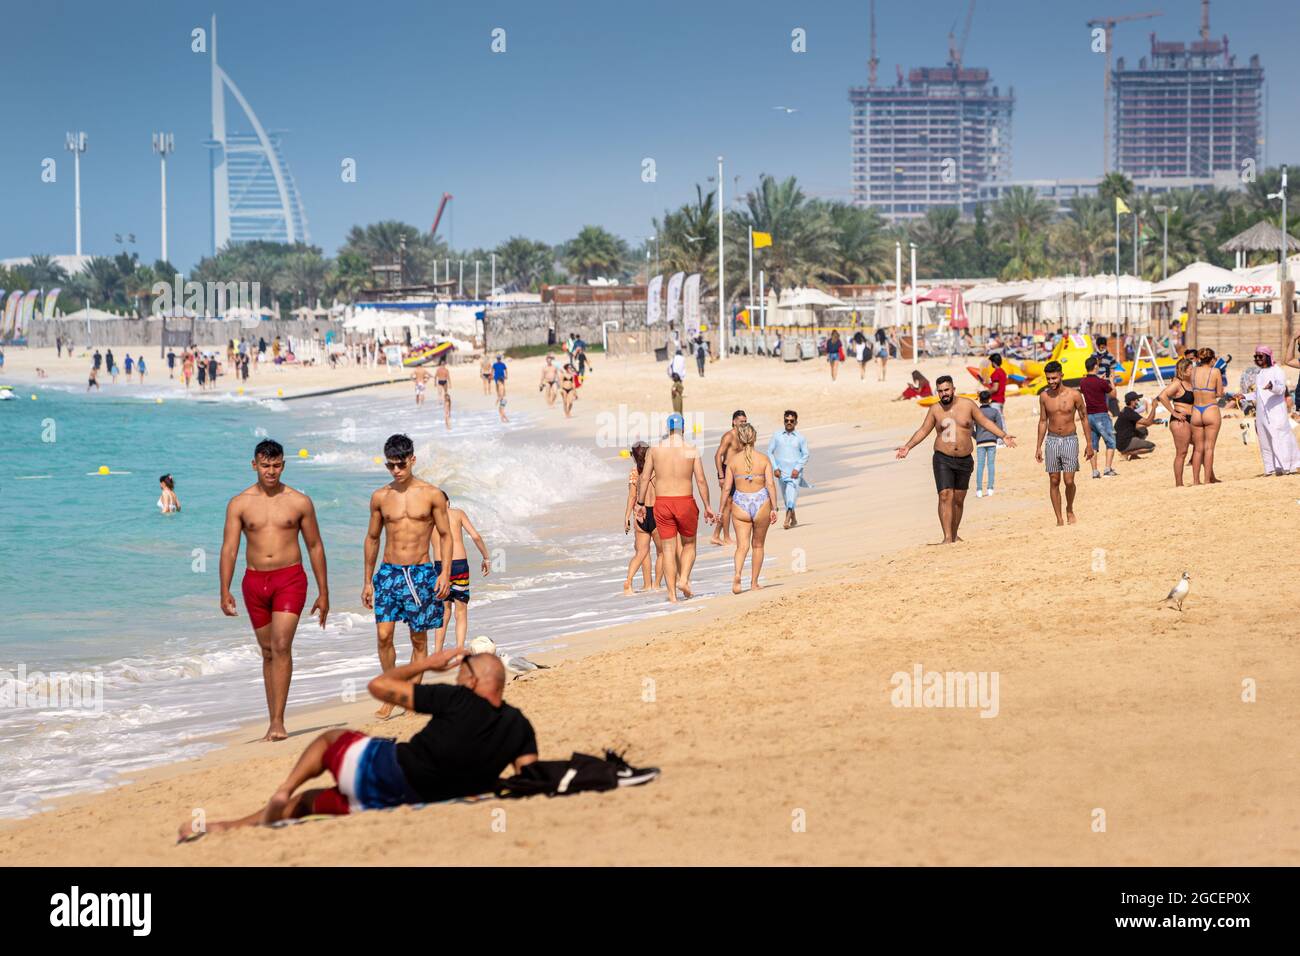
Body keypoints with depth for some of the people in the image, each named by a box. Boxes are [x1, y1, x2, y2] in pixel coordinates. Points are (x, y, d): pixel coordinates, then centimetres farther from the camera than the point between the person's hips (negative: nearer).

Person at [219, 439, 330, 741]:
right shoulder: (239, 504, 3)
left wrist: (323, 593, 8)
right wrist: (225, 591, -13)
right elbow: (229, 548, -1)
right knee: (268, 652, 9)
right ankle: (274, 721, 17)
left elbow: (315, 547, 9)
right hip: (254, 581, 2)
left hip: (290, 579, -2)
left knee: (281, 646, -17)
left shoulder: (299, 502, 2)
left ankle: (278, 721, -19)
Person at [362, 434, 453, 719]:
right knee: (383, 635, -8)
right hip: (388, 572, 1)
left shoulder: (432, 494, -1)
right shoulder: (380, 497, 6)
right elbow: (372, 538, 14)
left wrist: (445, 573, -9)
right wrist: (367, 582, 13)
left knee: (419, 639, 2)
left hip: (420, 573, -1)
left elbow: (445, 535, 3)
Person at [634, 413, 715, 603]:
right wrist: (707, 507, 2)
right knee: (689, 544, 17)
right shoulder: (692, 449, -3)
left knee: (668, 549, 6)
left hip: (662, 502, 1)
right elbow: (701, 480, -4)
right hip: (685, 502, -1)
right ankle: (684, 579, -4)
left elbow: (644, 478, 3)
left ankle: (672, 593, 4)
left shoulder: (656, 449, 2)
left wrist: (640, 504, 12)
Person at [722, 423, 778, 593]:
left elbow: (727, 488, -1)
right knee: (758, 545, 17)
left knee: (742, 546, -3)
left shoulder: (733, 460, -2)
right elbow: (771, 484, -8)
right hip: (761, 502, 0)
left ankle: (737, 574, -30)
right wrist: (774, 508, -4)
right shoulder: (764, 459, -2)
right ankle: (754, 583, 22)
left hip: (740, 503, 0)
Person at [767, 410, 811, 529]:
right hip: (781, 472, 3)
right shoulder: (777, 436, 5)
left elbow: (805, 455, 3)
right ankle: (794, 519, 29)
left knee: (792, 494, -20)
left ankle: (787, 519, -27)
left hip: (795, 472, -3)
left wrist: (797, 468, -10)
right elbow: (770, 452, 7)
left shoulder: (800, 438, 2)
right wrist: (775, 468, -4)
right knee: (786, 498, 11)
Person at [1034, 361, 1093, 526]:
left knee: (1069, 481, -10)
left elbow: (1084, 418, 2)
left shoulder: (1074, 394, -7)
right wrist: (1039, 447, 8)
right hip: (1052, 440, 2)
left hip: (1070, 440, -2)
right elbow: (1043, 421, 10)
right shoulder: (1044, 396, 1)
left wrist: (1088, 443, 2)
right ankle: (1059, 519, 7)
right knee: (1054, 482, 0)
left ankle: (1070, 510, 17)